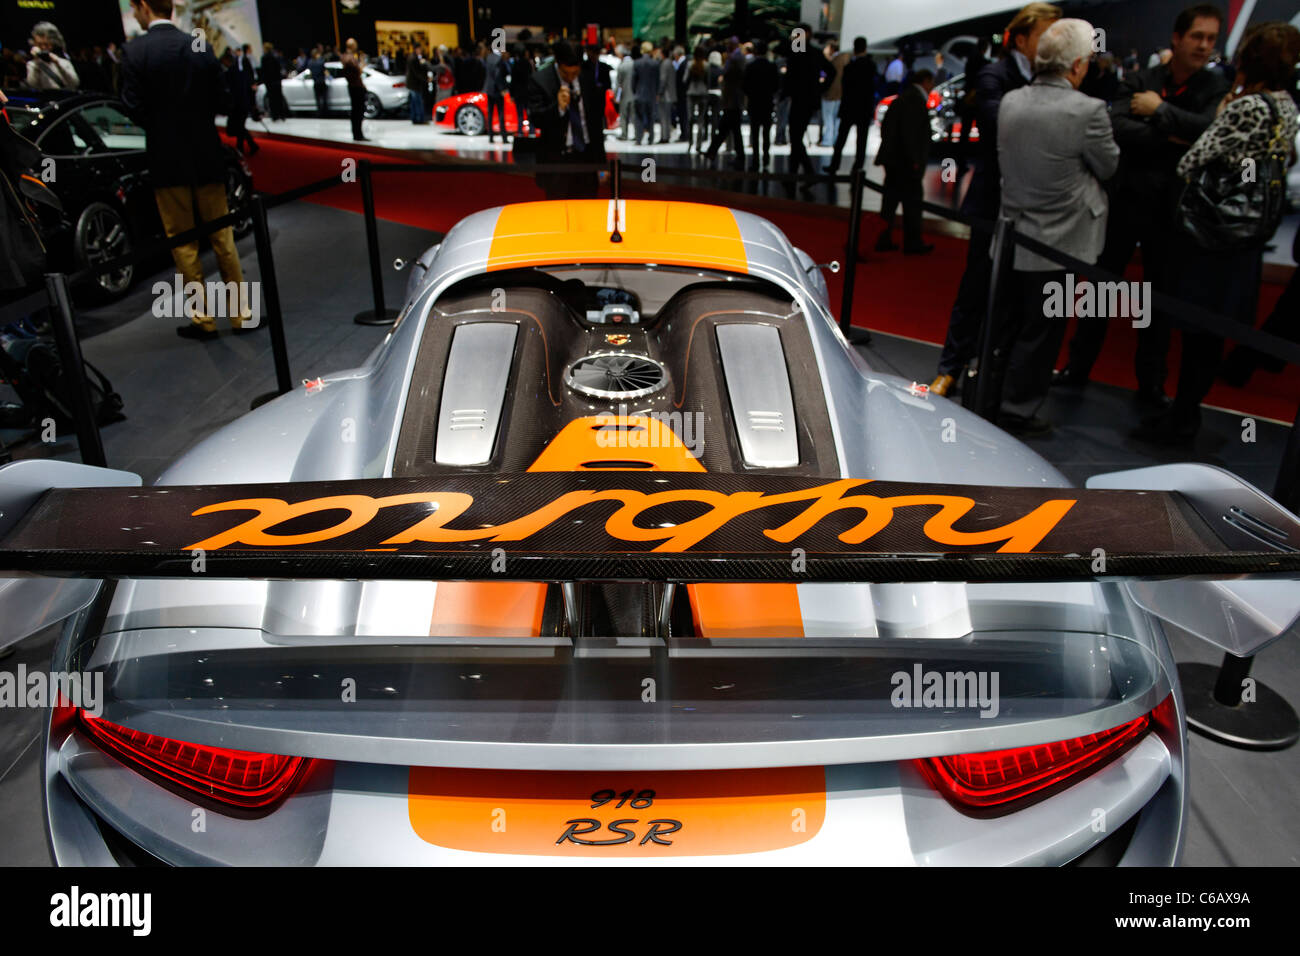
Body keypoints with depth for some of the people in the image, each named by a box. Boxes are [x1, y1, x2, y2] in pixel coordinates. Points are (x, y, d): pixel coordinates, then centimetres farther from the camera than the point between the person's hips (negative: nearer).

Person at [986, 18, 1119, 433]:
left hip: (1011, 239, 5)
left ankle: (986, 401, 26)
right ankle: (1017, 411, 16)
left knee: (1003, 324, 16)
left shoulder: (1010, 102, -1)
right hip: (1057, 243, -5)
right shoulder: (1088, 110, -17)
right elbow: (1109, 166, -4)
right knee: (1039, 332, 7)